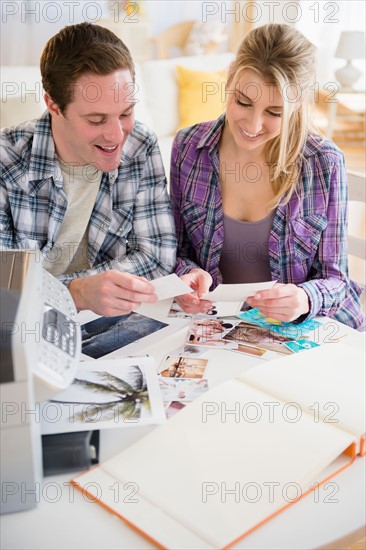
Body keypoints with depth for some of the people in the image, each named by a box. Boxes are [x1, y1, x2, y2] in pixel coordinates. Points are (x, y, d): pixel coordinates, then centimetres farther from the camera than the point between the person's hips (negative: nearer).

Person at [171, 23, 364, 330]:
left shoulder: (325, 164, -9)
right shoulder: (188, 148, -5)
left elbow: (334, 279, -4)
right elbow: (179, 250, 5)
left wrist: (305, 299, -27)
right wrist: (189, 275, -18)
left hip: (301, 330, -1)